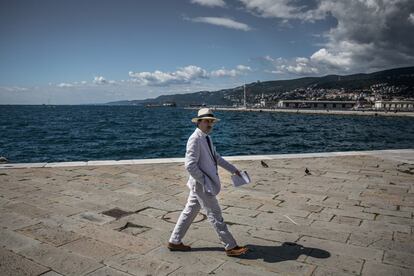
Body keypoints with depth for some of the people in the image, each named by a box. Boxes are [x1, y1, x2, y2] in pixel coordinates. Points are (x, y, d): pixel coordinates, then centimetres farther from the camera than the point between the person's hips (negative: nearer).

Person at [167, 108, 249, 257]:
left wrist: (233, 169, 19)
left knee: (189, 212, 17)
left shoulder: (206, 138, 10)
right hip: (202, 185, -9)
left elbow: (216, 157, 20)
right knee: (215, 216, 1)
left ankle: (174, 241, 29)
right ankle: (230, 247, 13)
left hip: (200, 185, 9)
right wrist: (205, 182, -20)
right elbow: (190, 165, -25)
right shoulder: (195, 139, -20)